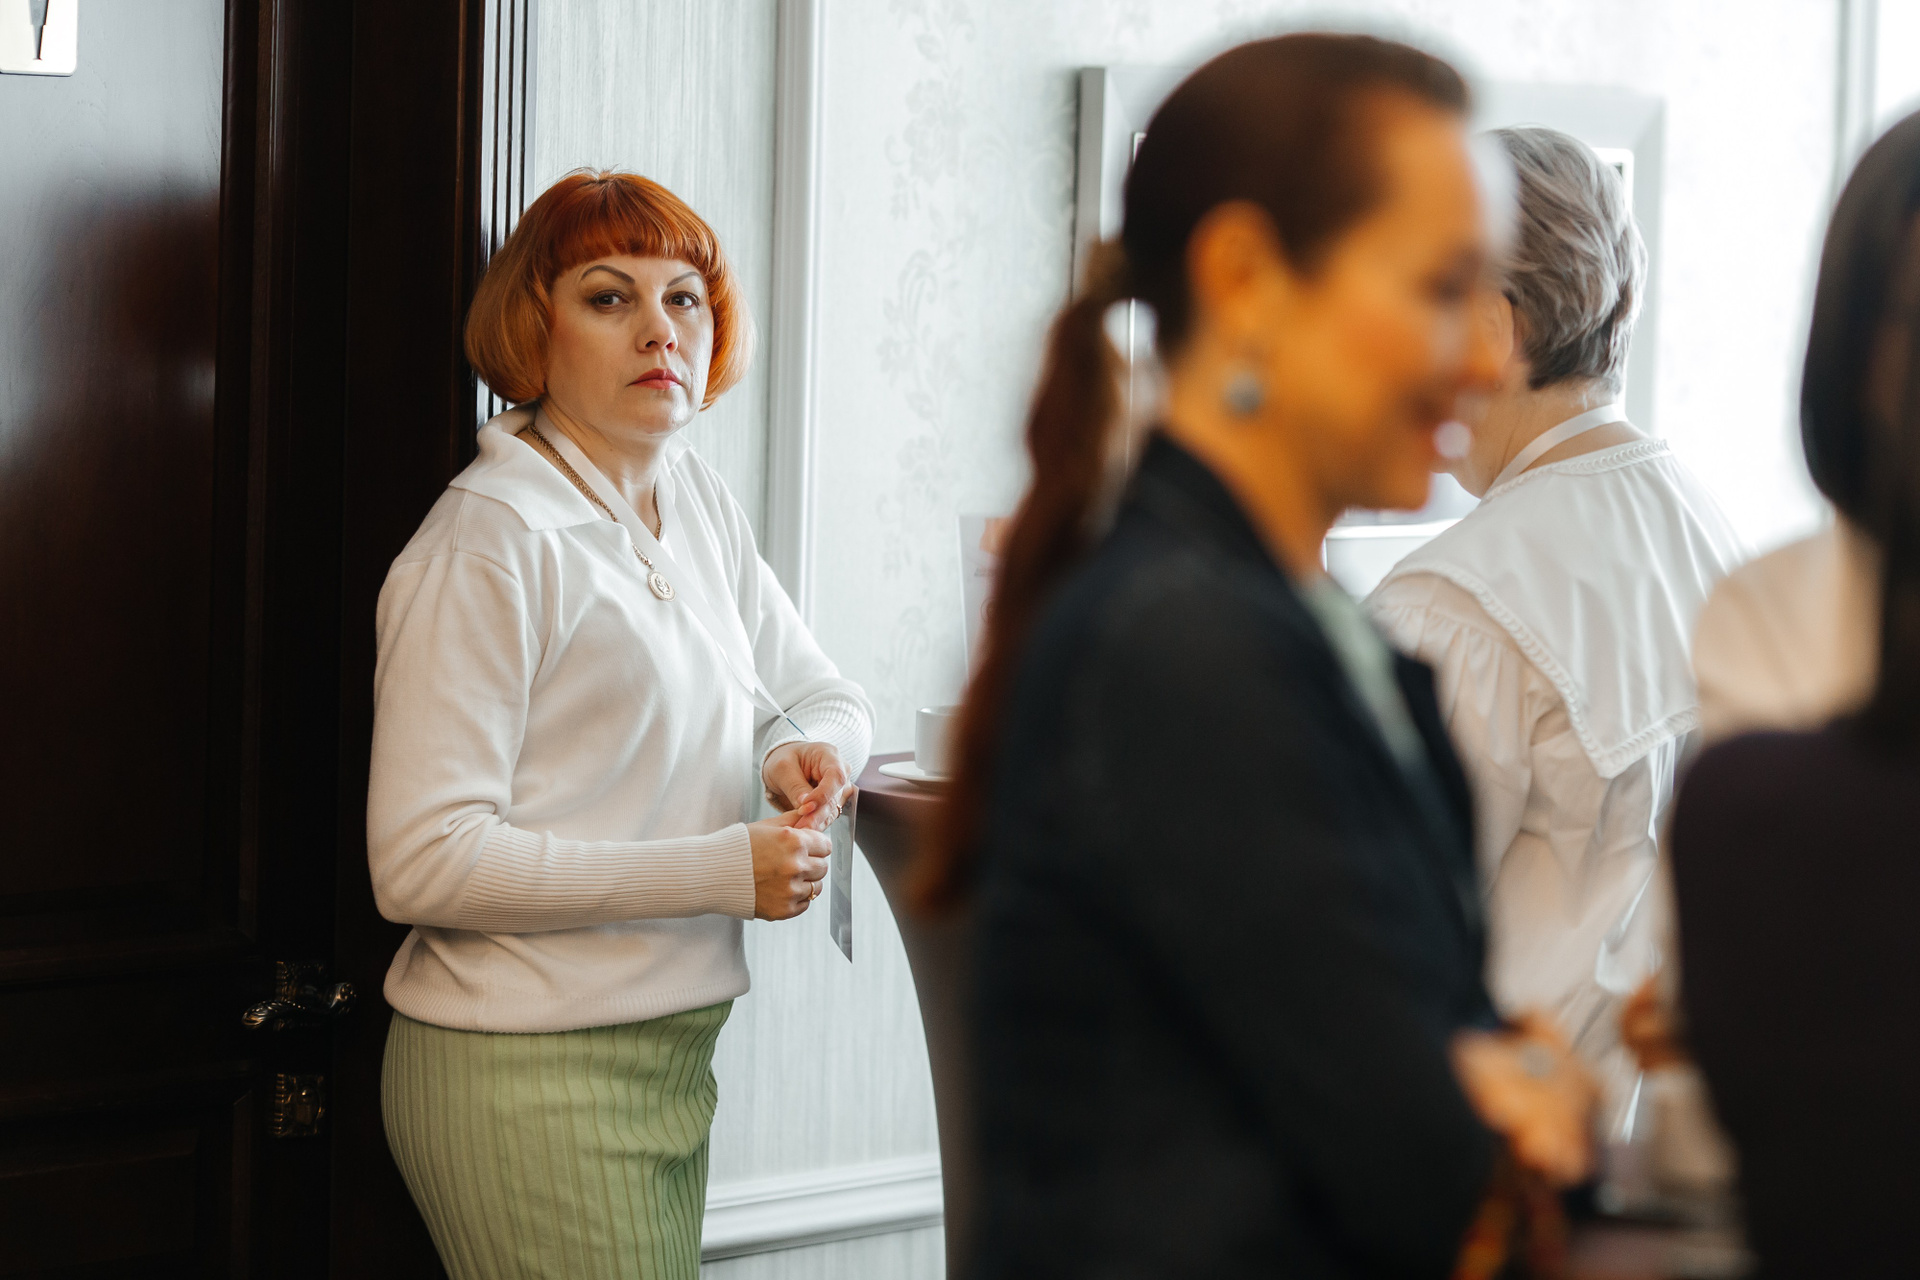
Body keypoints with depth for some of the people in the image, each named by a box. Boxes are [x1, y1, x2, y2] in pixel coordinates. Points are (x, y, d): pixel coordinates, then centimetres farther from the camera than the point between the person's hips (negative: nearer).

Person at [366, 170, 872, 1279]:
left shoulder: (698, 503, 11)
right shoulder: (492, 543, -15)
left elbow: (824, 694, 21)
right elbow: (421, 861, -19)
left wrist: (808, 747, -5)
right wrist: (721, 873, -19)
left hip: (667, 1054, 8)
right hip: (530, 1077, -8)